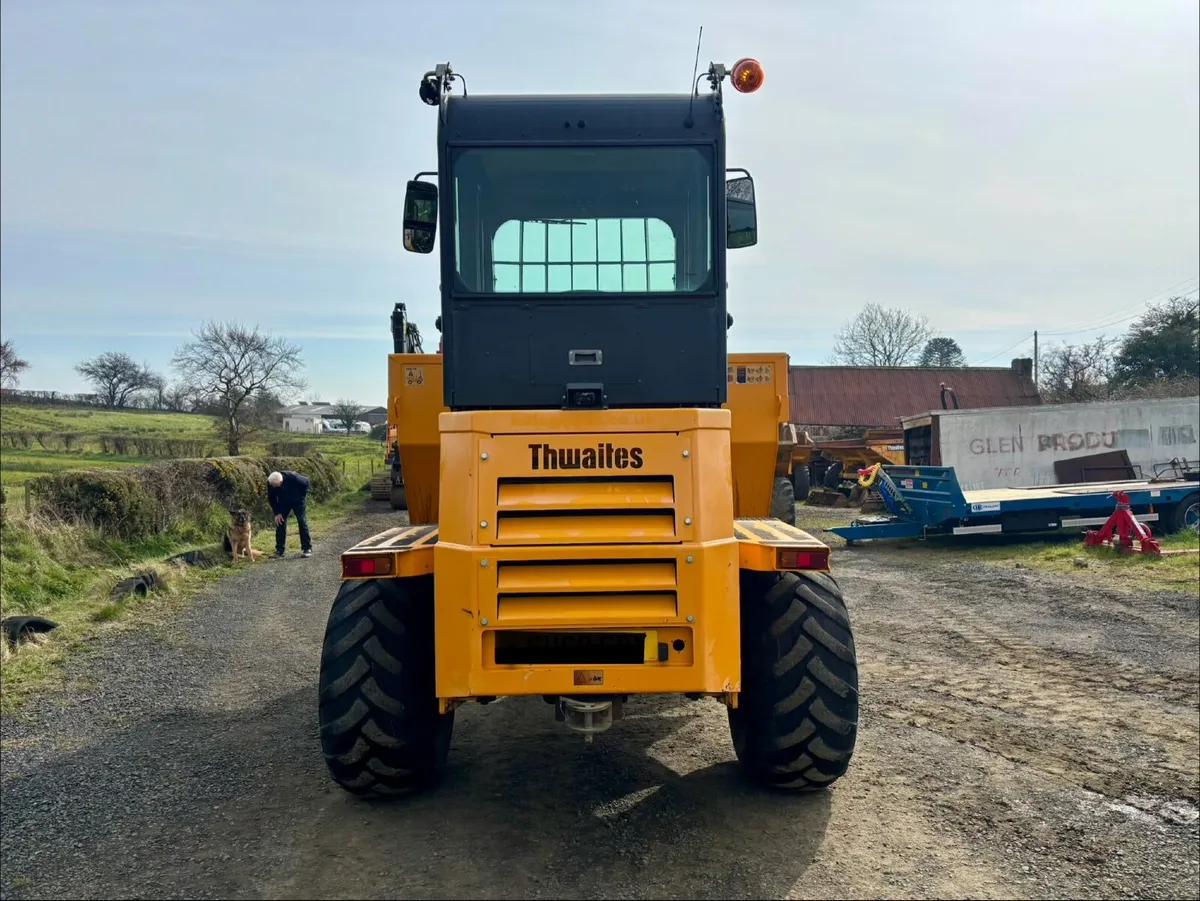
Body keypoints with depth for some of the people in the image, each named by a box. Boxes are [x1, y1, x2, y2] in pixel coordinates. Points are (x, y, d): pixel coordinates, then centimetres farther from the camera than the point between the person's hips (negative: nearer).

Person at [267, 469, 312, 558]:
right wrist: (277, 513, -15)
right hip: (283, 503, 3)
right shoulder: (270, 482, -26)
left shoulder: (292, 477, -37)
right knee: (280, 522, -4)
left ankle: (307, 549, -10)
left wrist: (302, 496, -12)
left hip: (297, 501, -3)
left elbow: (306, 482, -16)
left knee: (302, 522, -12)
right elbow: (271, 498, -10)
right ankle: (279, 550, 3)